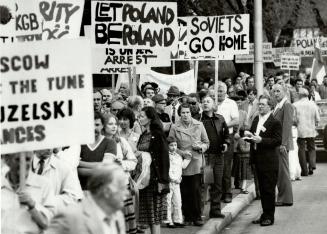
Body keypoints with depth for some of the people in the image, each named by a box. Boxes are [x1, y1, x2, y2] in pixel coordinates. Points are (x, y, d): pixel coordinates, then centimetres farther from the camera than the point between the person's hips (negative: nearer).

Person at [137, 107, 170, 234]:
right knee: (148, 214, 8)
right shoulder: (143, 136, 13)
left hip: (155, 178, -7)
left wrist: (162, 180, -18)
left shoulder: (158, 135, -9)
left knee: (154, 216, -4)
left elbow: (164, 158, -13)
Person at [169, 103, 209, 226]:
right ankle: (187, 216, 16)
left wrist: (200, 147, -8)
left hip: (196, 163, 0)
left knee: (196, 190, -5)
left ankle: (197, 217, 5)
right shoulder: (174, 127, 1)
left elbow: (206, 143, 12)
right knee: (184, 191, 4)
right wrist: (181, 152, -12)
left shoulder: (199, 125, 5)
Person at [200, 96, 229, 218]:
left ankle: (215, 210, 16)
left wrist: (226, 143, 7)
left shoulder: (220, 119, 12)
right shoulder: (198, 119, -3)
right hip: (205, 154, -5)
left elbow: (226, 133, 23)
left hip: (218, 154, 5)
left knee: (217, 184, 8)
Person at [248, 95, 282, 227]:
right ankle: (264, 215, 22)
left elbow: (278, 141, -16)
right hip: (258, 160, 7)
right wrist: (248, 135, -4)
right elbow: (252, 136, 19)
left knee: (269, 190, -1)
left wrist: (261, 140, -23)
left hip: (269, 161, -7)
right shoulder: (256, 120, 13)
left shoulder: (275, 122, -10)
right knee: (262, 190, 14)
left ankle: (269, 217, 7)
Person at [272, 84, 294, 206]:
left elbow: (287, 125, -18)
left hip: (282, 144, -10)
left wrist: (283, 144, -22)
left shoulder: (287, 105, -12)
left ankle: (286, 199, -2)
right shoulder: (277, 106, 18)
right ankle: (283, 197, 18)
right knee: (278, 172, 12)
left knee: (283, 171, -6)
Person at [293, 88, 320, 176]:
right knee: (311, 148, 17)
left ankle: (304, 171, 5)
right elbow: (317, 119, 0)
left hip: (300, 131, -2)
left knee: (301, 149, 5)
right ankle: (312, 165, -2)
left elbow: (293, 119, -8)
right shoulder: (313, 104, -1)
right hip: (311, 131, 2)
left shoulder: (295, 105, -7)